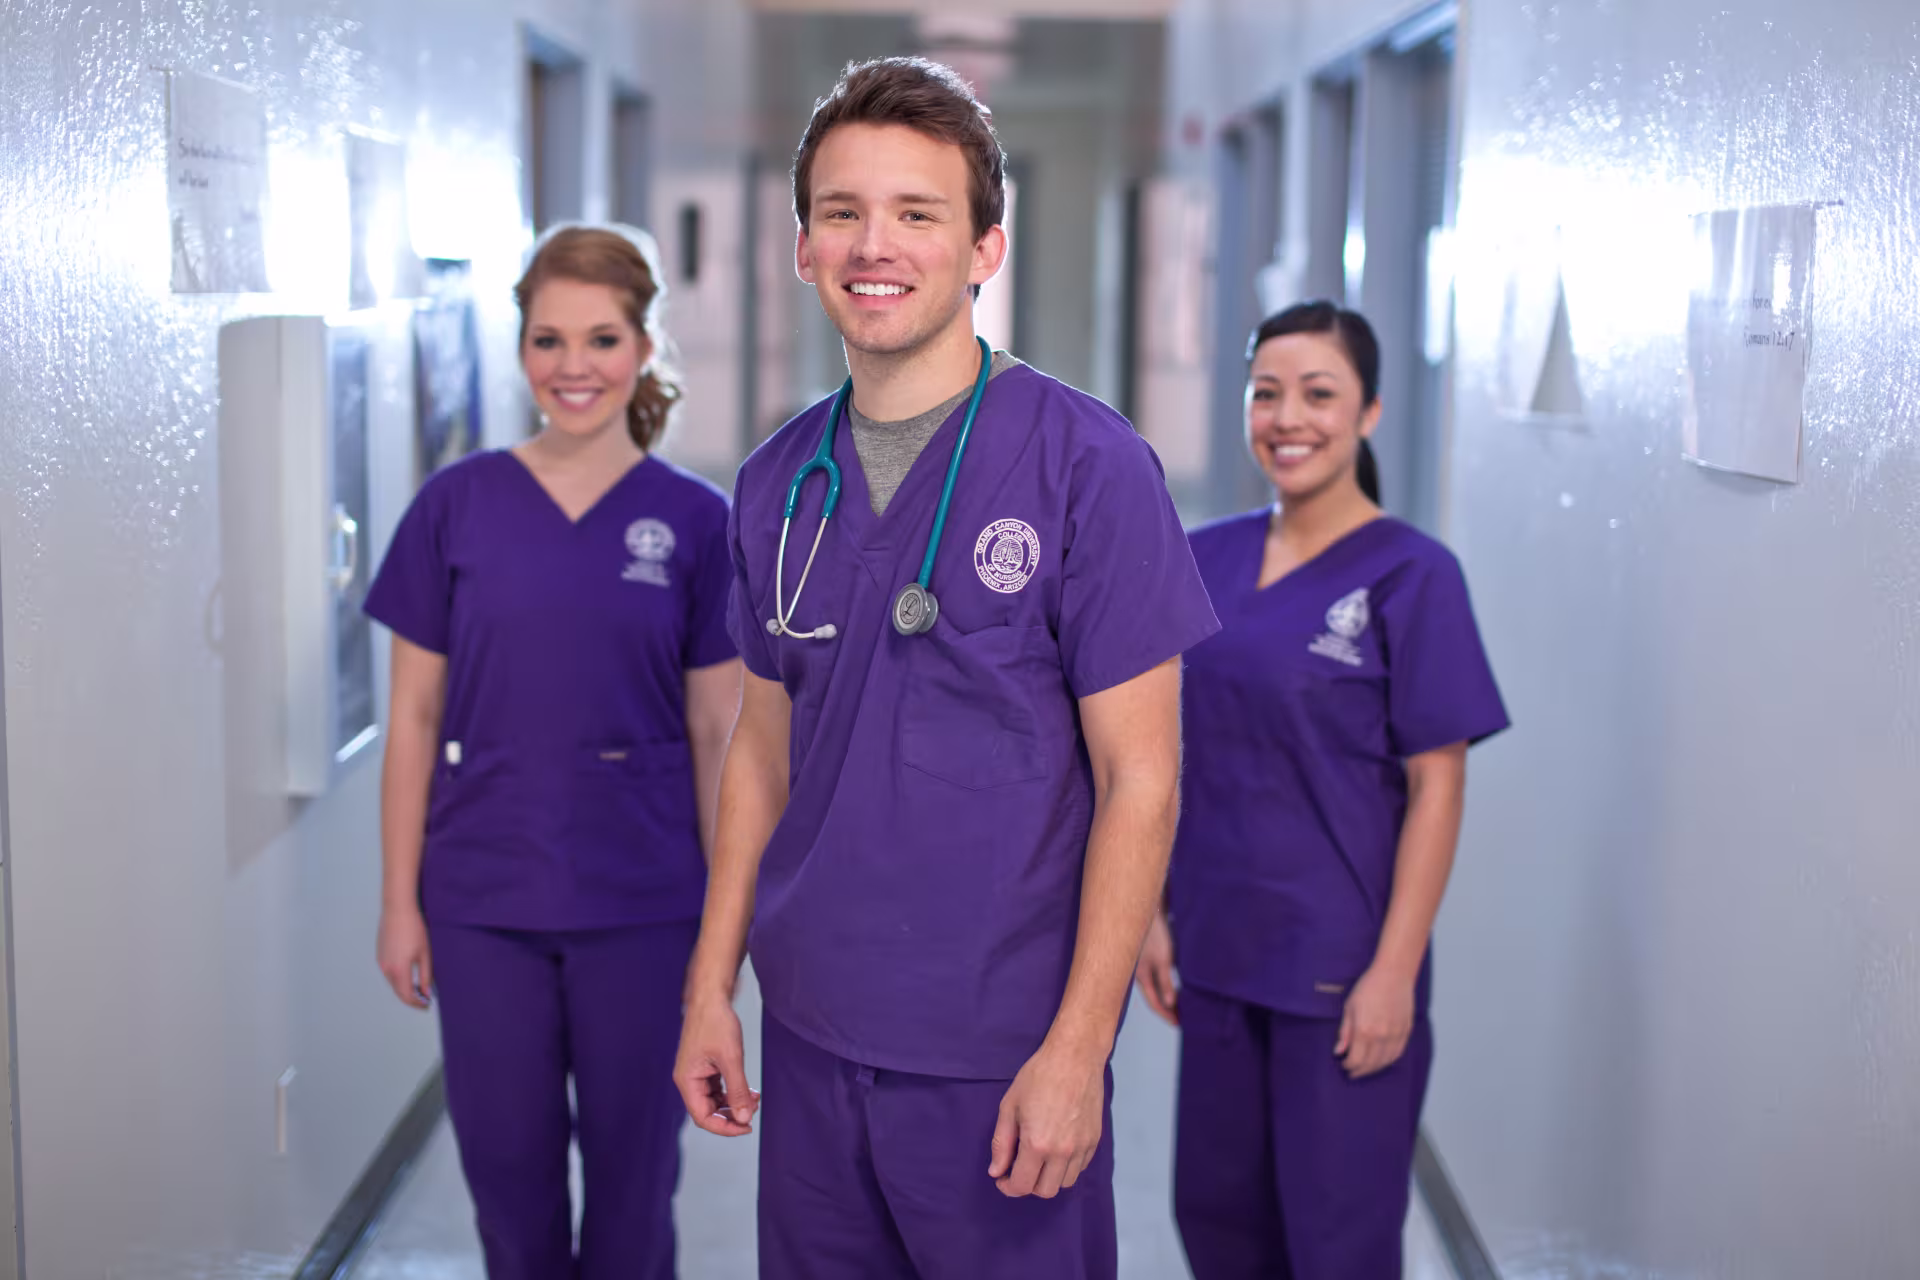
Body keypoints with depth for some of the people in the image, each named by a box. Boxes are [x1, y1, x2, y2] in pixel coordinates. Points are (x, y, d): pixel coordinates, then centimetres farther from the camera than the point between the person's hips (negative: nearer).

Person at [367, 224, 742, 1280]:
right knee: (507, 1162, 12)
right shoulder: (457, 507, -1)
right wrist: (400, 902, 1)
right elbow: (415, 717, 3)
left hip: (642, 904, -1)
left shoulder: (693, 520, -2)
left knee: (632, 1166, 11)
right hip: (482, 902, 1)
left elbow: (716, 733, 1)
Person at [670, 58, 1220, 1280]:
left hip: (1003, 1060, -4)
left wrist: (1077, 1049, -14)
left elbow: (1140, 778, -11)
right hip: (808, 1039, 5)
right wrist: (712, 984, 8)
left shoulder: (1087, 464, -11)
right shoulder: (777, 483, 4)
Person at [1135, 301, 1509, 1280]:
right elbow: (1179, 758, 10)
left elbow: (1436, 787, -11)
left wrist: (1394, 970, -15)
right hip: (1218, 952, 5)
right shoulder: (1208, 559, 5)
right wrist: (1155, 912, 7)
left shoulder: (1410, 574, -10)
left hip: (1342, 969, -5)